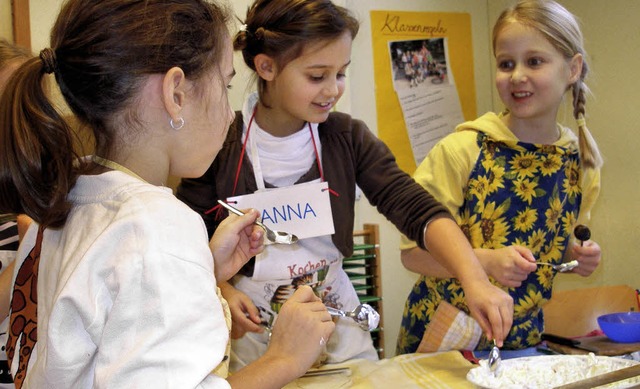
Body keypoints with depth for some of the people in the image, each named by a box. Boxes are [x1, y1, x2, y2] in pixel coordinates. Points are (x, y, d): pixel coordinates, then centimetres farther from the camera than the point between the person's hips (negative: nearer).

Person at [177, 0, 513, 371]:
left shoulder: (347, 138, -7)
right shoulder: (221, 146, -14)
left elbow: (418, 210, -15)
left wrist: (475, 280, -29)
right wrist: (220, 290, -22)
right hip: (252, 332, -3)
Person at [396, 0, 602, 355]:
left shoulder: (581, 162, -3)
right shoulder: (463, 149, -17)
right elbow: (412, 252, -17)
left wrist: (579, 256, -7)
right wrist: (486, 260, -30)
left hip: (523, 338, 4)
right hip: (443, 336, -4)